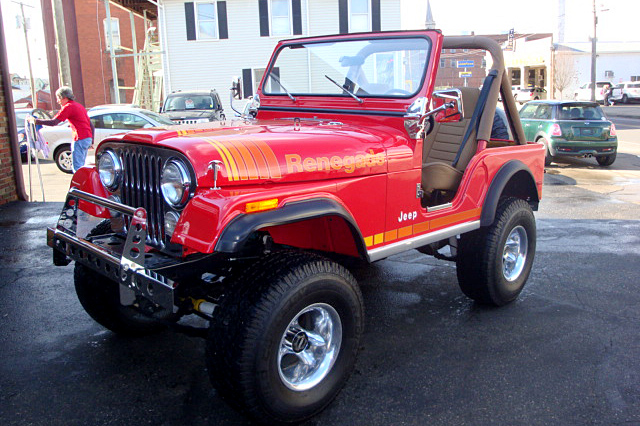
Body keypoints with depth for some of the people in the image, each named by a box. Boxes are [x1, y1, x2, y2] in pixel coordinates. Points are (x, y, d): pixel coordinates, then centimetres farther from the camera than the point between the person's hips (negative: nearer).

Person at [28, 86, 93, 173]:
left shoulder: (68, 107, -7)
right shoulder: (79, 106, 21)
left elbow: (53, 122, -15)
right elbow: (91, 125, 22)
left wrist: (35, 121, -8)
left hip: (80, 139, -9)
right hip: (88, 138, 9)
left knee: (77, 167, -8)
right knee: (80, 166, 16)